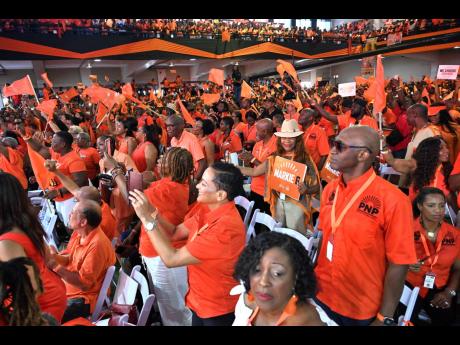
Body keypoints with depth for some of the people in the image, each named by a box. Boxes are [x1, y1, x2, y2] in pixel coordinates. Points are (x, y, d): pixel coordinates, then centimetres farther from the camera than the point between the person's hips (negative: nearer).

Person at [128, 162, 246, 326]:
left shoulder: (225, 227, -33)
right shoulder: (208, 210, -5)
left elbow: (171, 259, -29)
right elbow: (175, 233, 0)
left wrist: (145, 218, -27)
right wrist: (151, 211, -14)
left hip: (217, 311, -7)